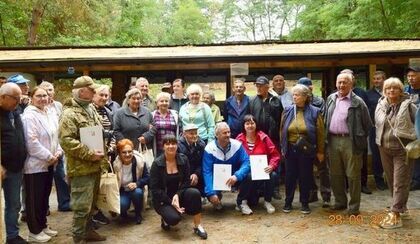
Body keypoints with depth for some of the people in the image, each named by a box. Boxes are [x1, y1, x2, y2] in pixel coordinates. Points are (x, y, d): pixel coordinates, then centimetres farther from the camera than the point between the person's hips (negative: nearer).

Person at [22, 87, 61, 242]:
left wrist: (58, 152, 0)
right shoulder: (29, 116, -13)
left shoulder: (51, 115, 11)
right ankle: (34, 232, 13)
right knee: (34, 199, 2)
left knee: (45, 196, 17)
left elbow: (56, 136, 16)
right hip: (35, 164, -8)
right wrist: (49, 156, -17)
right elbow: (32, 141, -20)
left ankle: (43, 225, 30)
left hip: (49, 163, 8)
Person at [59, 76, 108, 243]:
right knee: (82, 206, -2)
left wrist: (102, 155, 12)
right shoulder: (69, 113, -15)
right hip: (82, 168, -9)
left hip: (95, 166, 9)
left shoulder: (91, 108, 14)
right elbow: (65, 140, -24)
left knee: (91, 203, 19)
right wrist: (89, 154, -23)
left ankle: (88, 230, 33)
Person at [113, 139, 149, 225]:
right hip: (122, 191, -1)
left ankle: (138, 214, -4)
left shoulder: (139, 161, -16)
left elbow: (147, 178, -11)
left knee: (137, 192, -34)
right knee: (122, 205, -31)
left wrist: (136, 184, -28)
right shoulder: (115, 164, -19)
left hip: (136, 189, 1)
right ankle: (123, 213, 10)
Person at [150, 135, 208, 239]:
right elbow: (155, 189, -14)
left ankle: (198, 226, -14)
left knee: (194, 193, -28)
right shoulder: (157, 164, -13)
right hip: (162, 199, -3)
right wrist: (171, 202, -21)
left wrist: (177, 195, -21)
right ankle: (165, 219, 8)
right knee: (174, 218, -30)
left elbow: (186, 181, -4)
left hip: (179, 194, 3)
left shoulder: (183, 159, -5)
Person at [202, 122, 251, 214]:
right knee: (209, 192, -30)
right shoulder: (209, 149, -17)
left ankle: (241, 202, -1)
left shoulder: (237, 145, -12)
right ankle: (217, 201, 11)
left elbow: (246, 163, -19)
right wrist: (211, 193, -32)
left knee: (248, 176, -27)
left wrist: (236, 176, -39)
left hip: (234, 178, 2)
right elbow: (207, 172, -20)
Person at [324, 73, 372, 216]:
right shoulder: (330, 99, 10)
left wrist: (360, 139, 0)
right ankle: (340, 202, 29)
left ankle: (354, 206, 14)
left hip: (350, 141, -5)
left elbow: (367, 124, -1)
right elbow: (325, 120, 17)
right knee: (335, 174, 14)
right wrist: (326, 137, 12)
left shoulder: (357, 102, -5)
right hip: (333, 141, 5)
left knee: (353, 175, 3)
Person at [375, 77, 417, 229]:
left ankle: (395, 215, -5)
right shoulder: (381, 105, 5)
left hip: (402, 149, -5)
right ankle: (401, 207, 32)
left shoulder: (408, 105, -9)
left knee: (400, 183, -5)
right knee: (391, 181, 14)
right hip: (384, 149, 5)